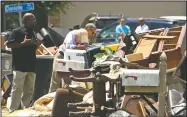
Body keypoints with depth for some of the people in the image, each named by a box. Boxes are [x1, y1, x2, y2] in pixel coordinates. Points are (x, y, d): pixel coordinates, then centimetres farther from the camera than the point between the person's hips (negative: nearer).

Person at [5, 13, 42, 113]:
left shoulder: (33, 33, 15)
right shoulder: (17, 31, -7)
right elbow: (8, 44, -13)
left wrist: (38, 43, 3)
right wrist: (23, 43, -20)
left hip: (31, 66, 7)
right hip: (20, 66, -7)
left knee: (29, 90, 11)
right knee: (17, 89, -6)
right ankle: (13, 111, -3)